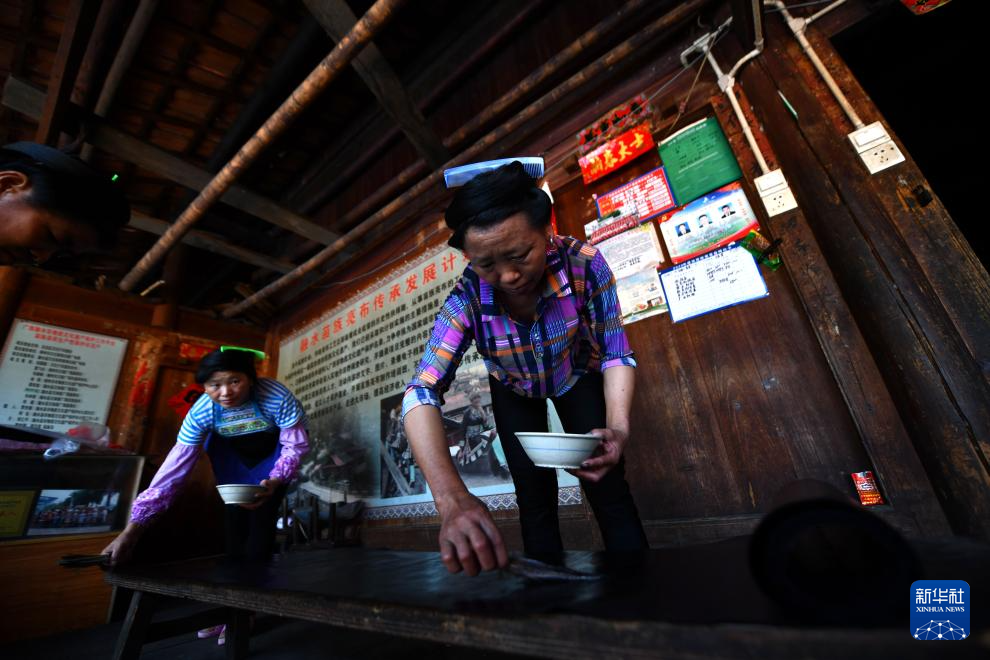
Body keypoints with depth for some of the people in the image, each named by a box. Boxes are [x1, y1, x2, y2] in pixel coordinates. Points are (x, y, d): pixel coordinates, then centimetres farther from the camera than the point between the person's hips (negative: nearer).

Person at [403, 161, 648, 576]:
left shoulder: (585, 264, -33)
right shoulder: (465, 300, -33)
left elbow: (616, 353, -22)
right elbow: (422, 392, -41)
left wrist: (617, 427, -40)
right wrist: (452, 498, -56)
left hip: (577, 377, 0)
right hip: (514, 391, 1)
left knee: (608, 489, -6)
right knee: (535, 499, 2)